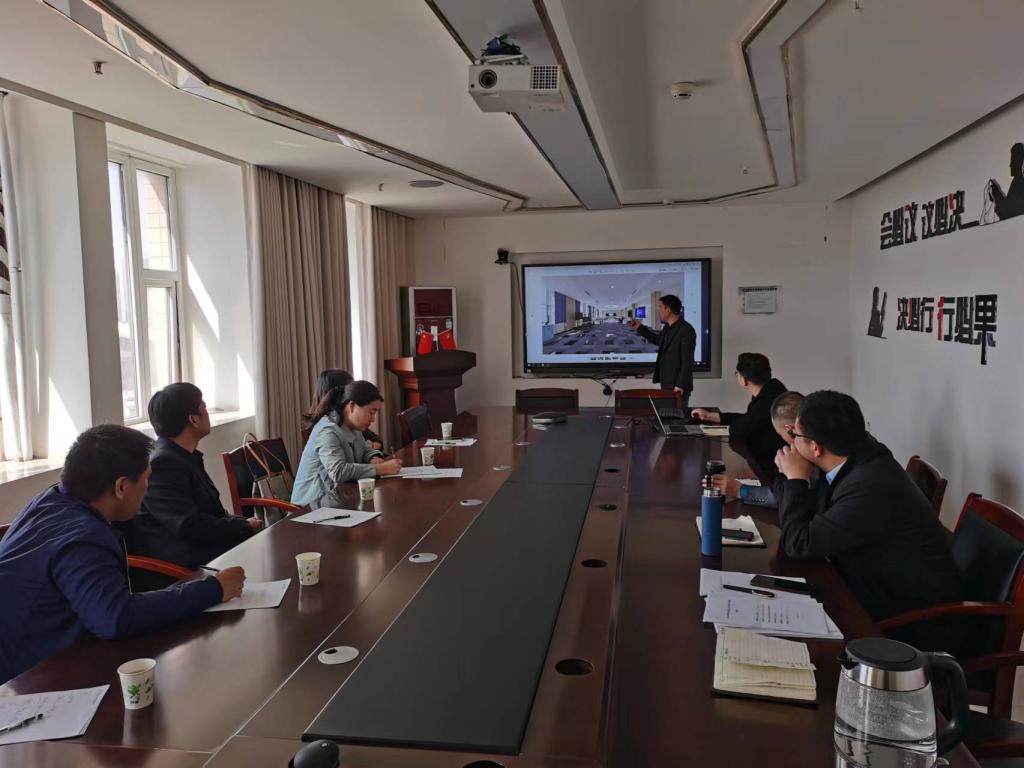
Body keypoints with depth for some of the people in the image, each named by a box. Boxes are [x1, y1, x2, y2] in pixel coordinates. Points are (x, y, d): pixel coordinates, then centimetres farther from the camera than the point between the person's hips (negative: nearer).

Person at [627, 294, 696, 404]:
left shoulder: (686, 330, -19)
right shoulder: (668, 327, 8)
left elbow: (687, 361, -21)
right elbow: (658, 340, 30)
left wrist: (680, 385, -22)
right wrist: (640, 328, 24)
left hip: (678, 387, -9)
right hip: (666, 384, 9)